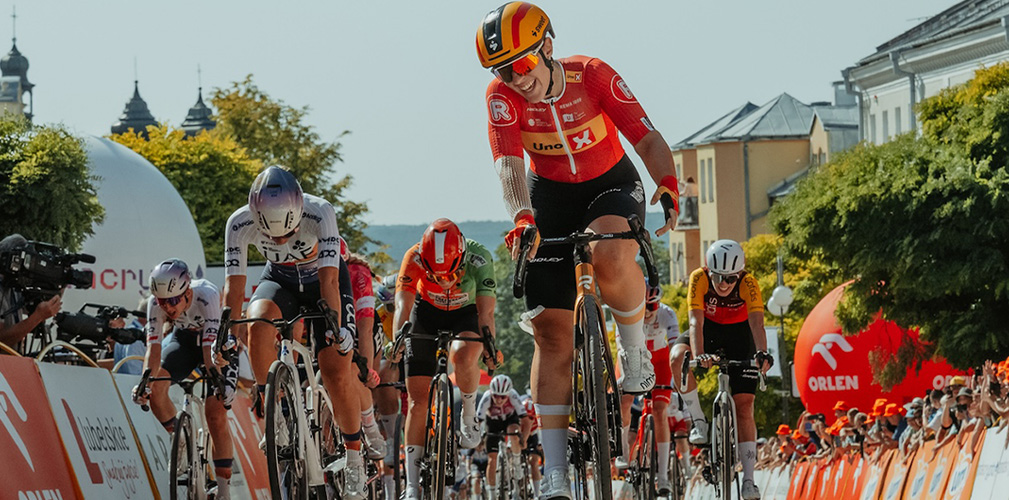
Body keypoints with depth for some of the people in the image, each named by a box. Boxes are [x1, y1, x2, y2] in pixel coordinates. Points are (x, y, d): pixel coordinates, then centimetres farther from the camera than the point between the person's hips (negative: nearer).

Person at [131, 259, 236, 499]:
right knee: (156, 387, -22)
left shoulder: (206, 296, -37)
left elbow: (211, 347, -41)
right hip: (184, 337, 4)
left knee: (215, 412, -17)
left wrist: (216, 381, -55)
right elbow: (154, 345, -31)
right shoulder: (156, 302, -26)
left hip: (217, 339, -4)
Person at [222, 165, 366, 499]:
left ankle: (354, 456, 5)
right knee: (258, 324, -33)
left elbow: (329, 279, -37)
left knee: (336, 372, -15)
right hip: (280, 281, 2)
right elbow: (234, 286, -25)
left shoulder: (319, 213, -35)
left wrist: (337, 328, -45)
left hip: (322, 281, -2)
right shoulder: (240, 223, -28)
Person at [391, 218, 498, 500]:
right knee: (418, 399, -8)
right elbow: (403, 303, -34)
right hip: (427, 312, 1)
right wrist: (397, 337, -50)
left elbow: (486, 310, -32)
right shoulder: (414, 258, -30)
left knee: (463, 357, -37)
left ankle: (469, 416, -7)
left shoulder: (479, 258, -32)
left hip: (465, 314, -1)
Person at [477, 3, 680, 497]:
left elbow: (646, 138, -26)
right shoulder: (502, 95, -19)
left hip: (611, 184, -2)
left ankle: (634, 346, -8)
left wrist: (668, 185, -45)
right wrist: (521, 217, -49)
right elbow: (509, 163, -31)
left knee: (610, 256, -39)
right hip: (551, 195, 2)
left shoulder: (593, 75, -22)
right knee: (551, 332, -6)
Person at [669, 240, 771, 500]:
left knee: (744, 406, -9)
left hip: (739, 334, -1)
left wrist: (762, 353, -57)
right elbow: (696, 322, -34)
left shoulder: (748, 284, -28)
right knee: (678, 358, -33)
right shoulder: (699, 279, -27)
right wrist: (699, 355, -50)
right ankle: (699, 422, -17)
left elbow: (757, 323, -39)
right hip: (709, 330, 1)